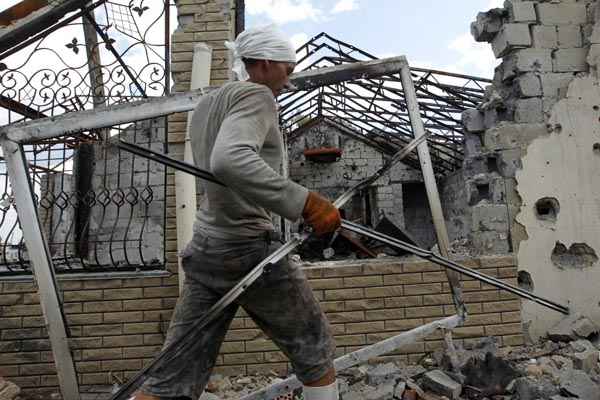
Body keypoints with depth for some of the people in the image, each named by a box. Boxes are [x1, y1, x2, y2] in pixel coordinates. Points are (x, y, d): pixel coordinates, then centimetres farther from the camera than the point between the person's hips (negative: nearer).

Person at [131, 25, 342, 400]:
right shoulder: (255, 96, -12)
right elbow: (230, 162, -33)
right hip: (249, 251, -8)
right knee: (316, 349, 15)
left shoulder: (205, 106, 16)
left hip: (206, 249, 9)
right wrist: (306, 201, -34)